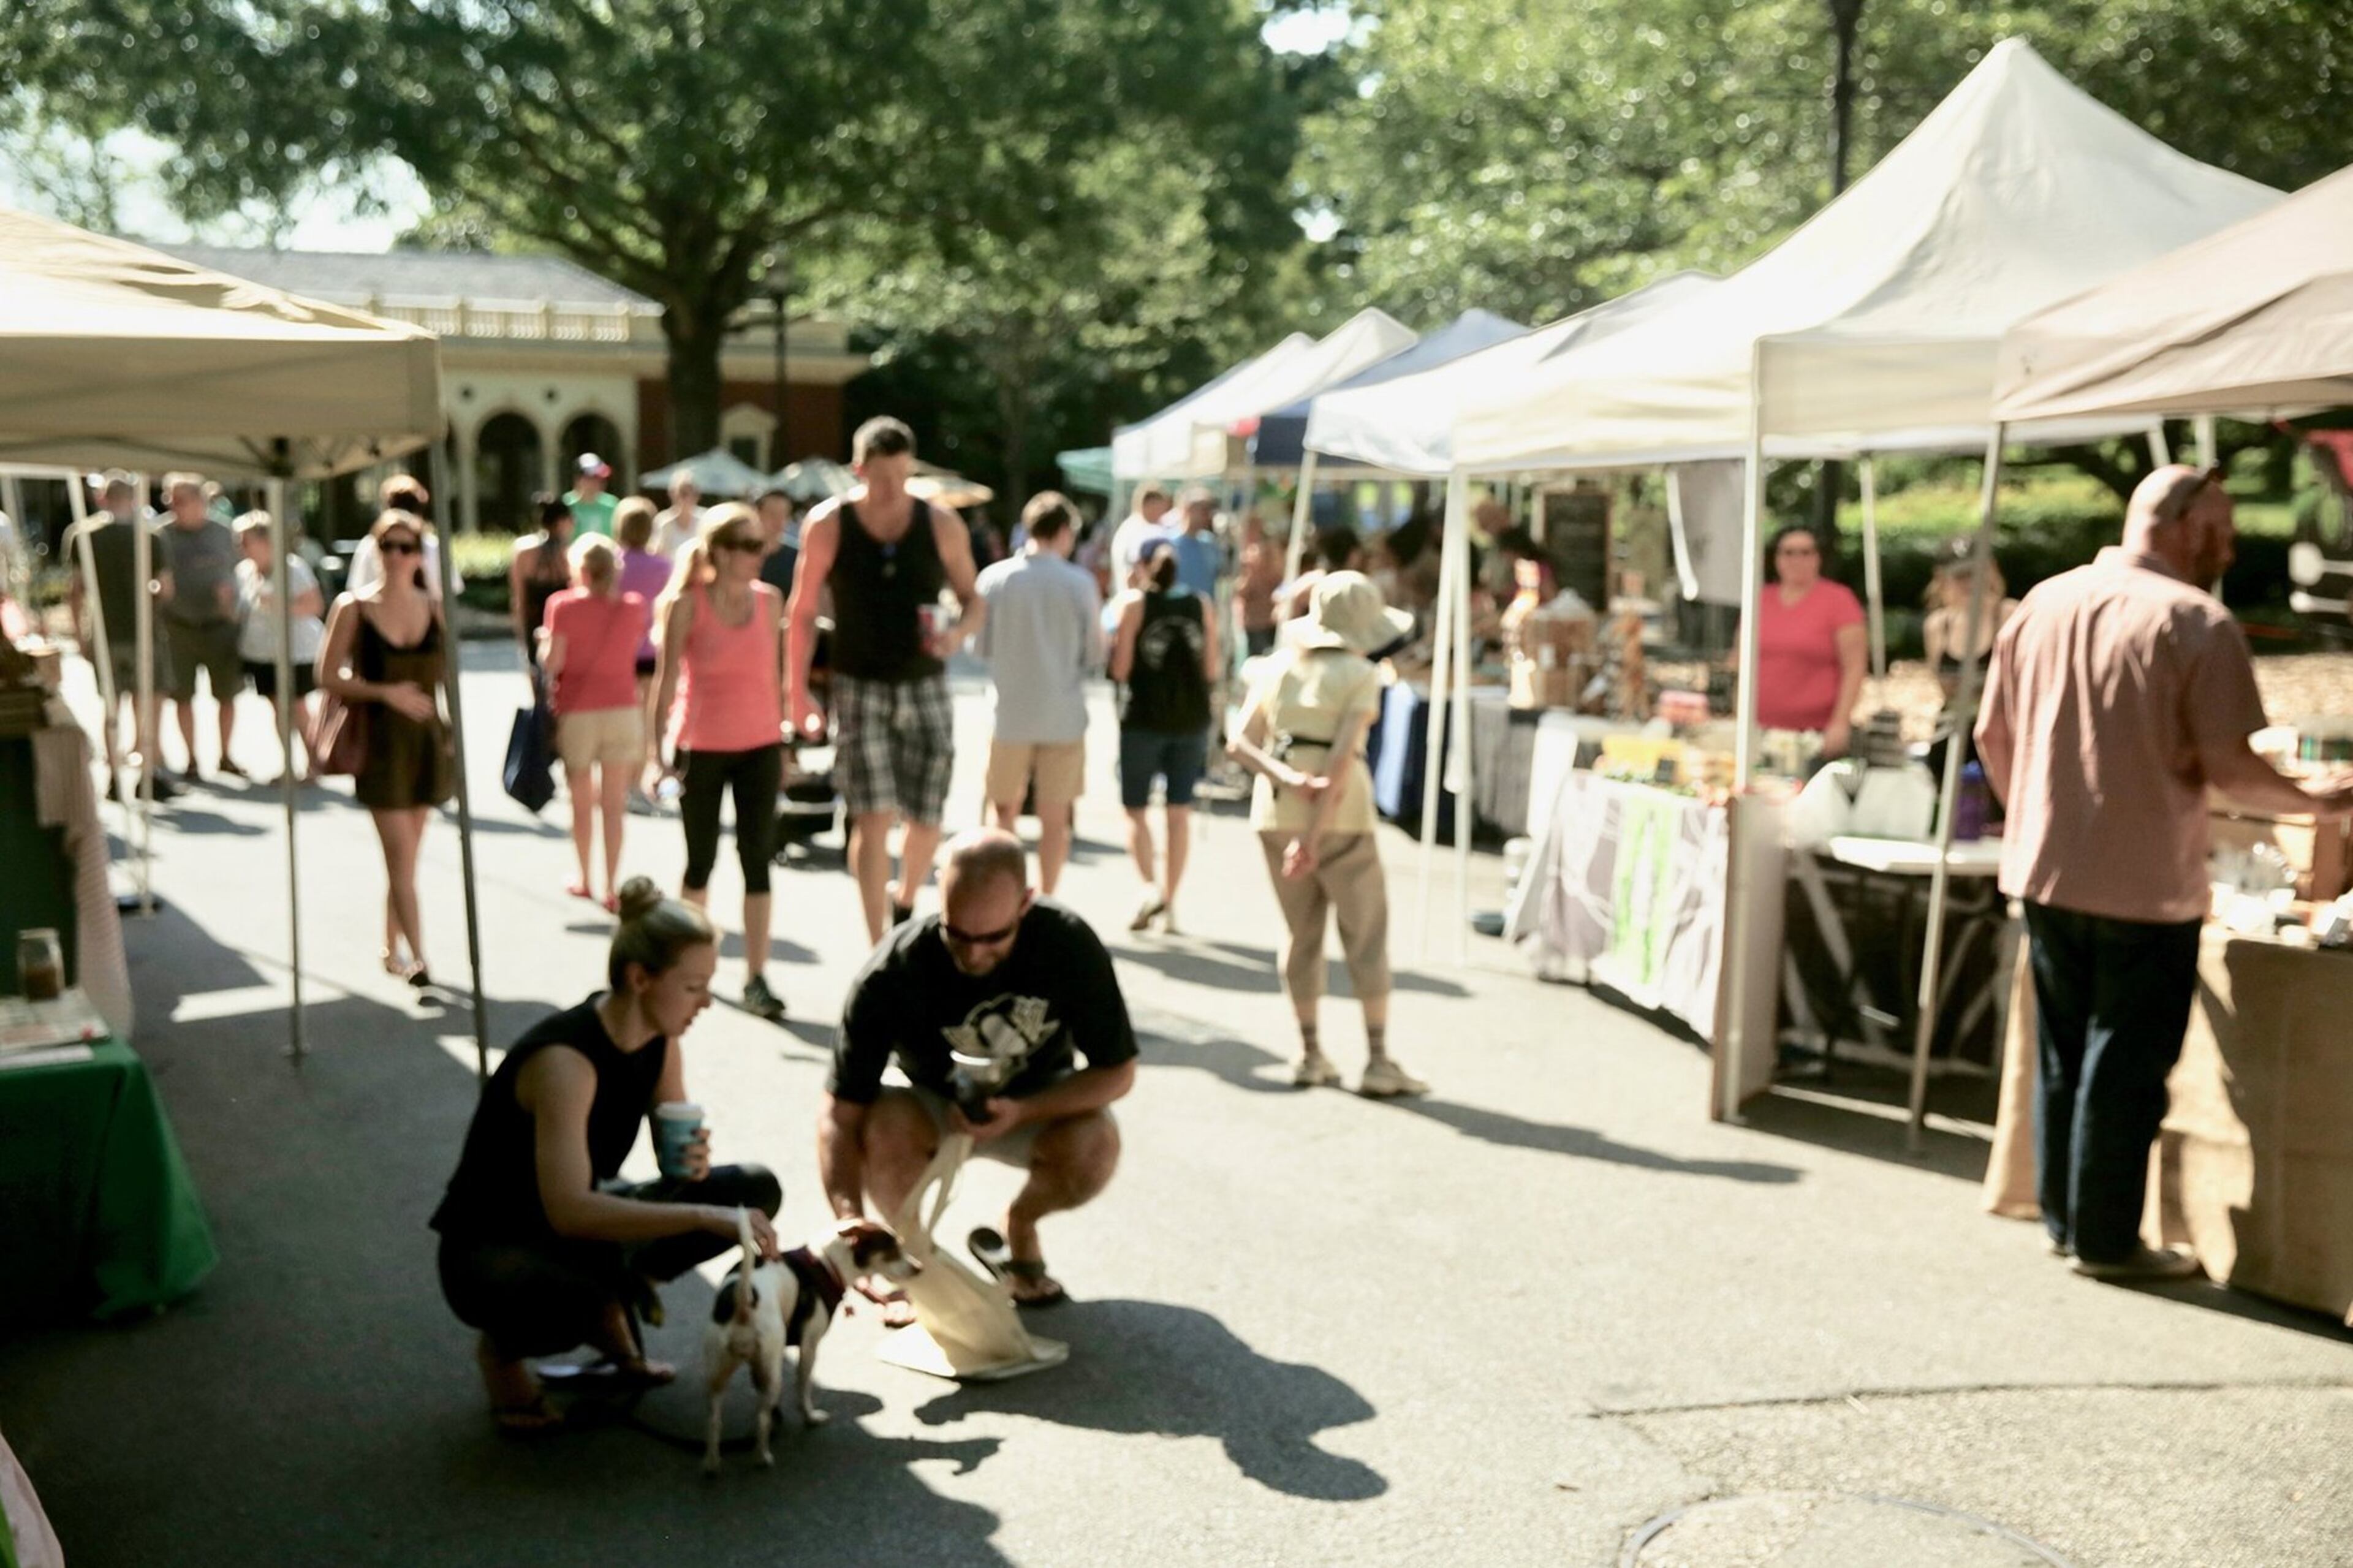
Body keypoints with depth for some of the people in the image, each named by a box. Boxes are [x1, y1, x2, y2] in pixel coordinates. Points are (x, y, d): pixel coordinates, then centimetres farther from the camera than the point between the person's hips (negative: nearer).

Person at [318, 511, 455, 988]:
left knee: (407, 855, 12)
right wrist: (384, 692, -16)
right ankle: (417, 959, -6)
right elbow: (328, 675, -4)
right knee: (401, 856, -8)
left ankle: (393, 949, 26)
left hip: (426, 738, 4)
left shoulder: (435, 609, 5)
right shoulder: (353, 608, -3)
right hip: (380, 739, -3)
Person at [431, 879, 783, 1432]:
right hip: (489, 1250, -7)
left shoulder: (659, 1038, -7)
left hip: (578, 1222, 7)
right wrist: (706, 1216, -43)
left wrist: (693, 1157, -19)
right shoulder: (564, 1059, -31)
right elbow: (569, 1211, -41)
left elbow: (673, 1145, 6)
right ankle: (502, 1347, -5)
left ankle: (608, 1309, 6)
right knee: (581, 1297, -41)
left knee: (754, 1190, -6)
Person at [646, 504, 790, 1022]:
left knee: (758, 859, 0)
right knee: (701, 859, 10)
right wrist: (657, 748, -9)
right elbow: (666, 678, -5)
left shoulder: (769, 600, 3)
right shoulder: (687, 605, -7)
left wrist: (783, 743, 11)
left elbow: (774, 674, 9)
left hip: (759, 746, 2)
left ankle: (756, 978, 3)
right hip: (702, 747, -2)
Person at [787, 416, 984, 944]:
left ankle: (905, 899, 37)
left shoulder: (941, 525, -1)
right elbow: (803, 612, 1)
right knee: (872, 817, -11)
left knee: (926, 820, 6)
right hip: (860, 688, -2)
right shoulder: (827, 525, -5)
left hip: (925, 688, 2)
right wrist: (797, 691, -3)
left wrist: (958, 634, -15)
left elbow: (973, 600, 8)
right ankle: (879, 951, -6)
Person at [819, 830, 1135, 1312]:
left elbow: (1117, 1071, -15)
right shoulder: (892, 972, -28)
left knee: (1095, 1146, -31)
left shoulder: (1069, 944, -25)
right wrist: (851, 1223, -42)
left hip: (1037, 1104, 1)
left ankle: (1019, 1227, 4)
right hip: (931, 1109, 0)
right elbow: (840, 1111, -27)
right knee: (883, 1126, -34)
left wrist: (1020, 1112, -31)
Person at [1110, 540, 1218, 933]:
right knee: (1179, 812, 8)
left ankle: (1149, 886, -11)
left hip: (1143, 718, -3)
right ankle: (1169, 902, 10)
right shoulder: (1201, 606, 4)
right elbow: (1211, 671, 5)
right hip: (1191, 720, 3)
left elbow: (1120, 669, -9)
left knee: (1136, 809, 8)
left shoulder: (1134, 603, -5)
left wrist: (1114, 643, 10)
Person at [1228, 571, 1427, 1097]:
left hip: (1276, 812, 5)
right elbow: (1342, 757, -15)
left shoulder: (1278, 666, 9)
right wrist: (1315, 835, -15)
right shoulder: (1360, 675, -6)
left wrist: (1289, 779, -12)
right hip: (1342, 816, -5)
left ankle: (1310, 1054, 16)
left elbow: (1240, 743, 0)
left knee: (1302, 932, 14)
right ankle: (1378, 1060, 3)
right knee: (1366, 936, 4)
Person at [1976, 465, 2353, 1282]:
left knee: (2062, 1055, 17)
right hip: (2146, 887, -6)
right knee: (2125, 1065, 6)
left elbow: (1992, 737, 8)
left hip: (2045, 874, 6)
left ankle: (2063, 1217, 27)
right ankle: (2106, 1239, 14)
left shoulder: (2041, 605, 4)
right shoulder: (2197, 622, -14)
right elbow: (2228, 767, -16)